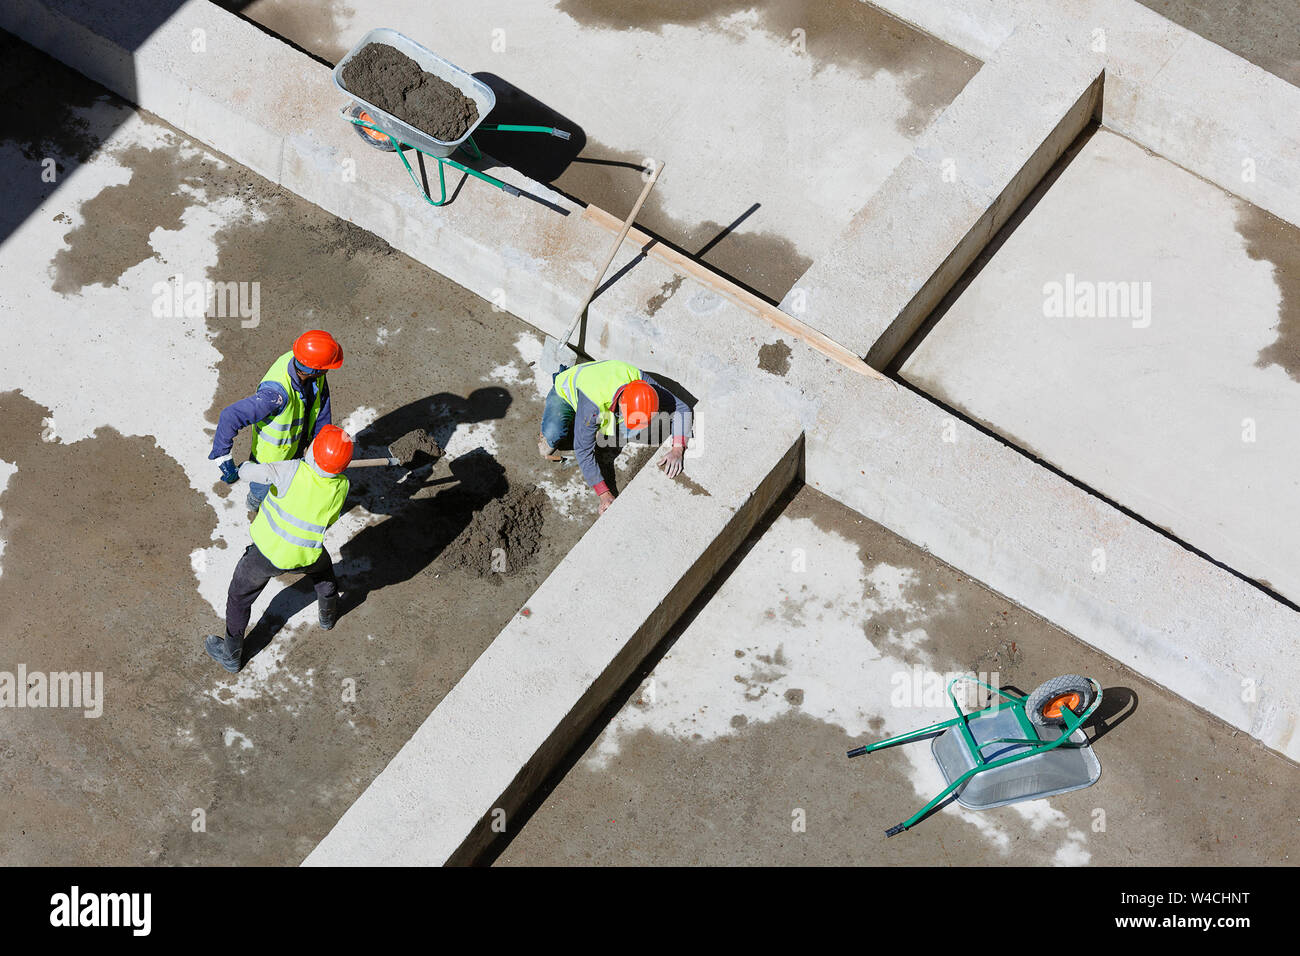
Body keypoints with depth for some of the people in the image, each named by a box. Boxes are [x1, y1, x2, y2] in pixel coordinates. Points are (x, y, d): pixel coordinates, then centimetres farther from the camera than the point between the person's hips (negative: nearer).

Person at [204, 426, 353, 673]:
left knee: (240, 595, 22)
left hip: (268, 549, -3)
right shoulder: (341, 487, -18)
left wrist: (247, 465, -2)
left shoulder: (294, 471, -32)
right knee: (322, 568, 39)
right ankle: (328, 615, 64)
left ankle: (231, 655, 37)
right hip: (305, 555, 3)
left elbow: (247, 472, -25)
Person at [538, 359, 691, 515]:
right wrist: (604, 494, -43)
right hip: (565, 393, -5)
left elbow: (681, 408, -22)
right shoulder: (592, 403, -46)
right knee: (552, 435, -34)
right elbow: (583, 451, -40)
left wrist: (677, 449, -36)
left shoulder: (639, 379, -33)